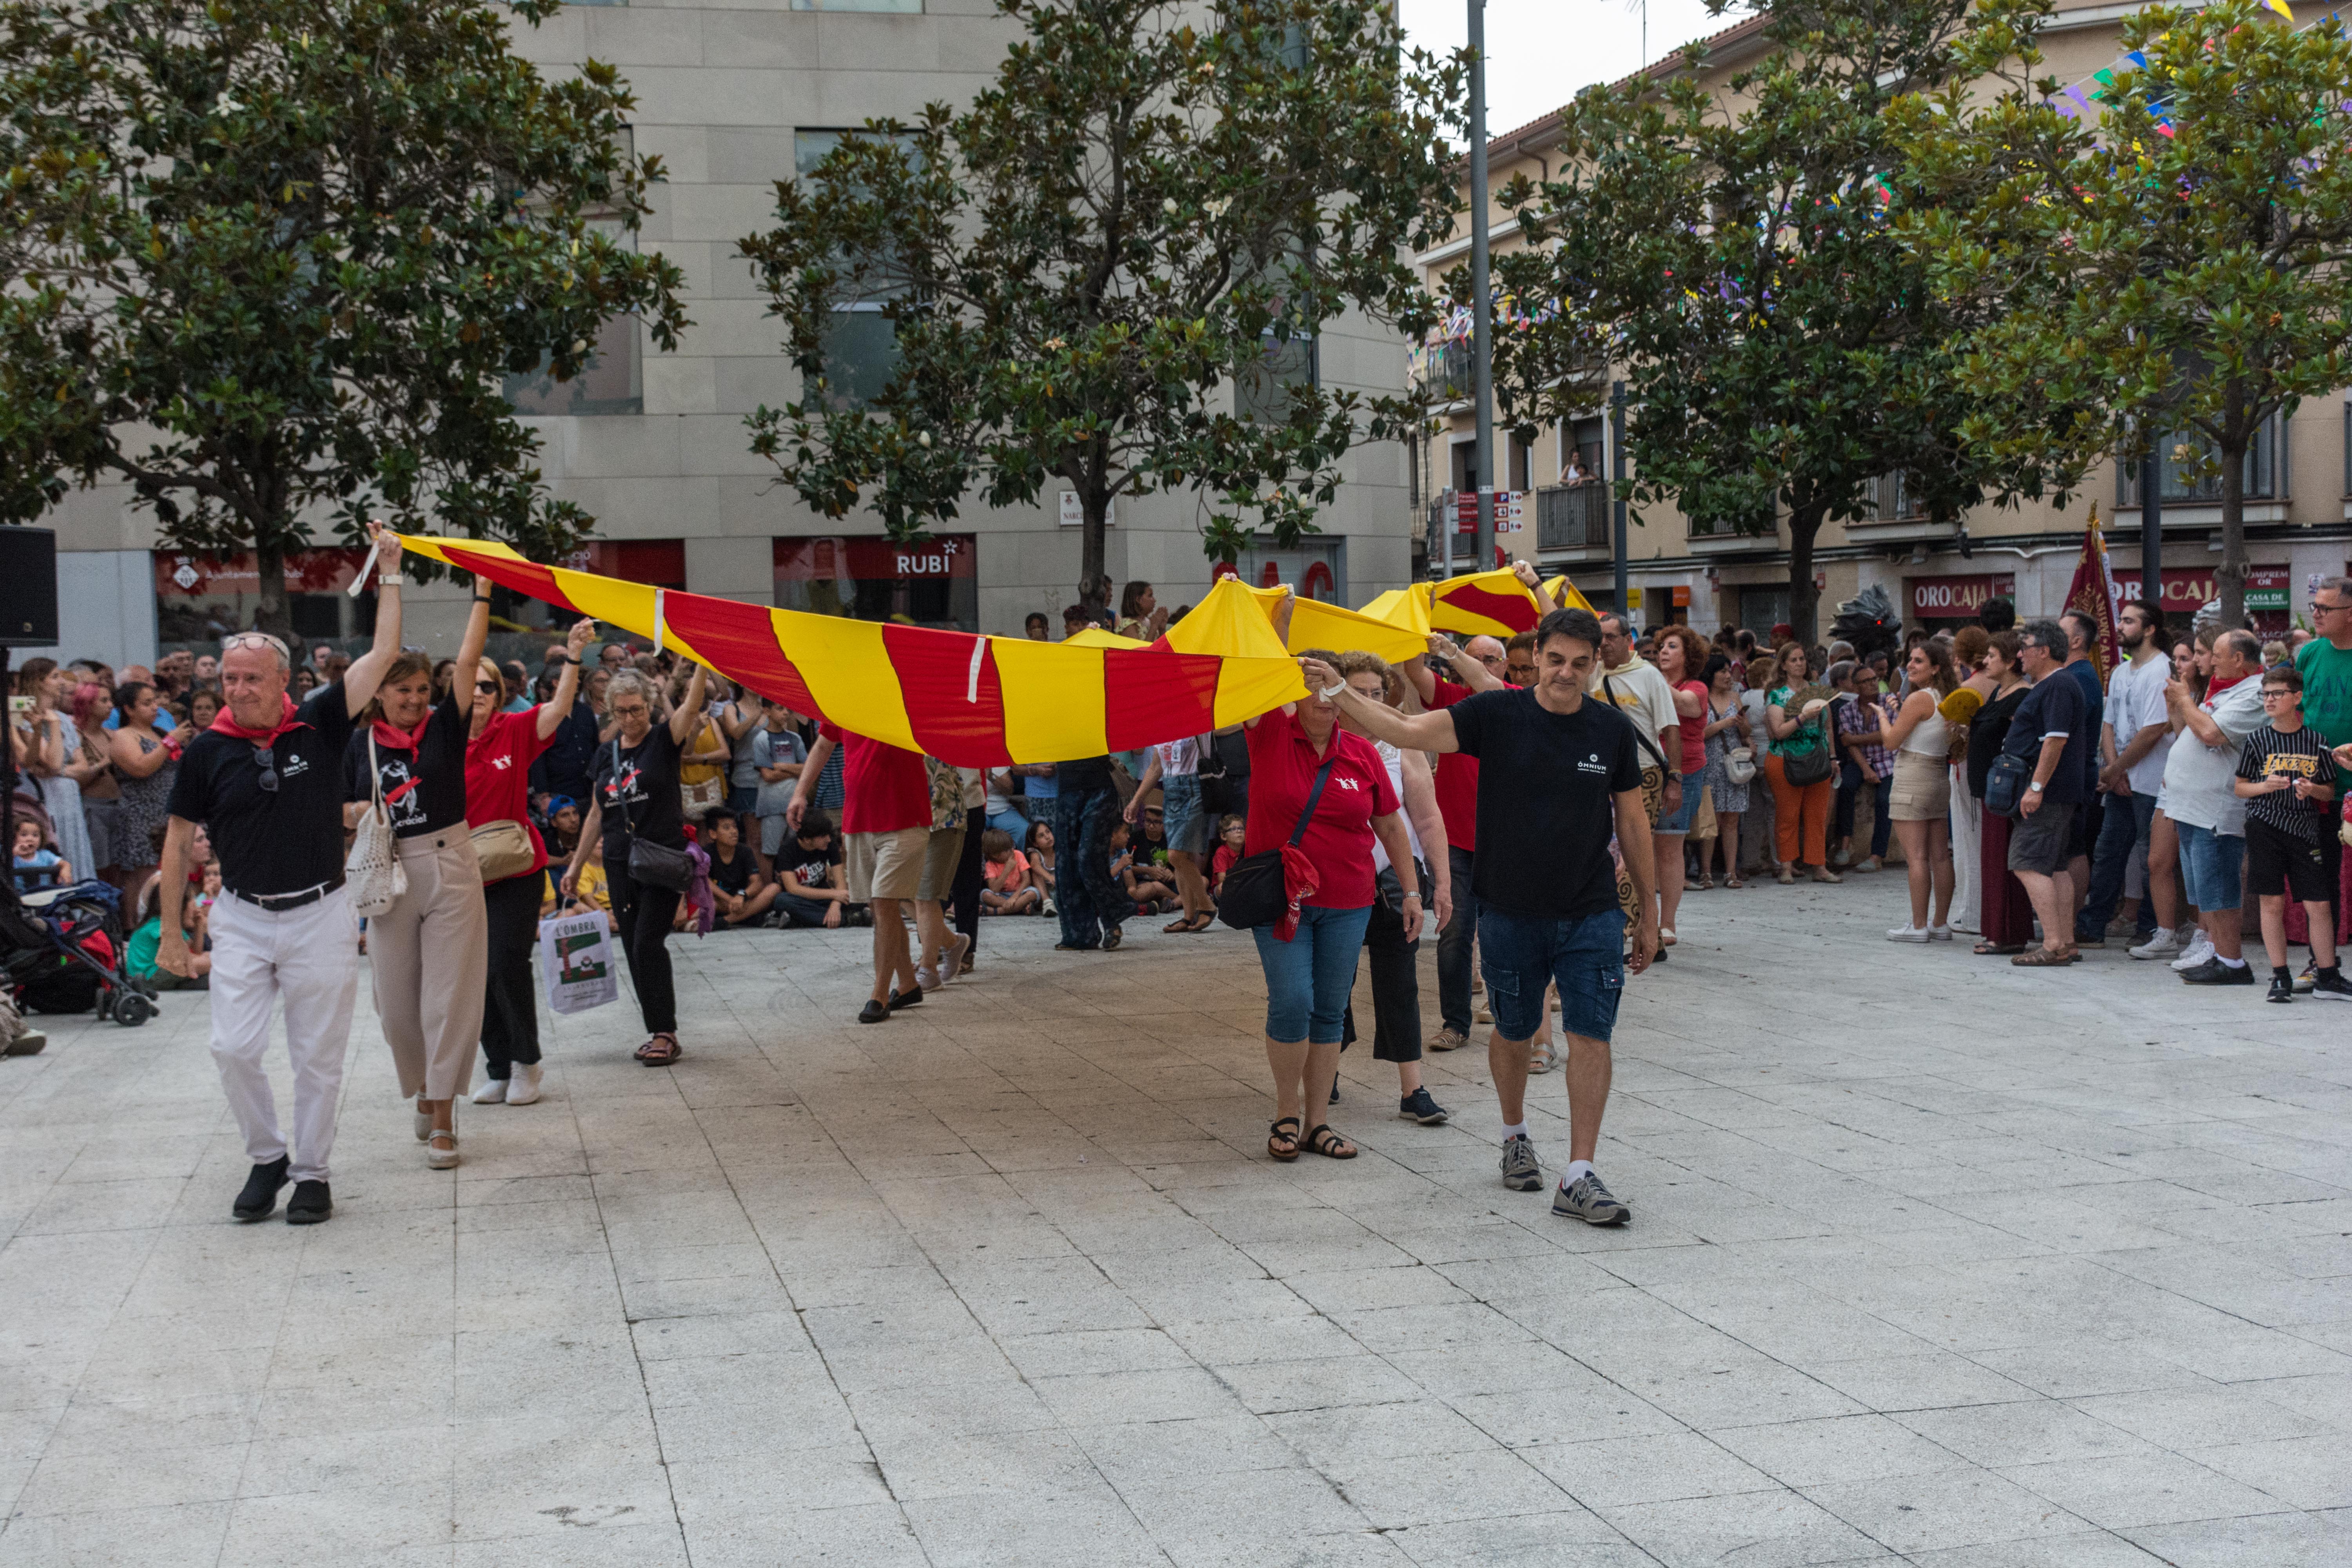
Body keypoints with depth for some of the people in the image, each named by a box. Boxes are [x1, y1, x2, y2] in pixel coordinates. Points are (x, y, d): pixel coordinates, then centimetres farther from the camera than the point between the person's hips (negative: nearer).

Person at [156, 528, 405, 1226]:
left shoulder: (320, 725, -5)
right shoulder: (207, 750, -2)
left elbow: (383, 655, -7)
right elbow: (179, 840, 6)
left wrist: (389, 572, -9)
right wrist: (172, 932, 6)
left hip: (319, 914, -1)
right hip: (242, 918, 1)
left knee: (318, 1057, 5)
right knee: (233, 1049, -3)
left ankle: (312, 1172, 19)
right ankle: (267, 1156, 18)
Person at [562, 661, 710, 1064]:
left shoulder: (664, 739, -2)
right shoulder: (606, 753, 12)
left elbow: (692, 704, -21)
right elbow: (597, 813, 19)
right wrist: (577, 864, 19)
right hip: (620, 864, 6)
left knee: (649, 943, -13)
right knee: (634, 950, 6)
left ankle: (665, 1033, -8)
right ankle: (657, 1032, 13)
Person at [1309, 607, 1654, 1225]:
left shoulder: (1612, 730, 0)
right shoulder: (1497, 715, -6)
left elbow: (1633, 821, 9)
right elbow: (1409, 732, -14)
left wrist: (1648, 909, 11)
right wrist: (1338, 695, -28)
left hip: (1592, 915, 1)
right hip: (1511, 912, 0)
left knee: (1591, 1036, -7)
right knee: (1513, 1031, 14)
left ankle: (1579, 1178, -3)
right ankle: (1515, 1137, 40)